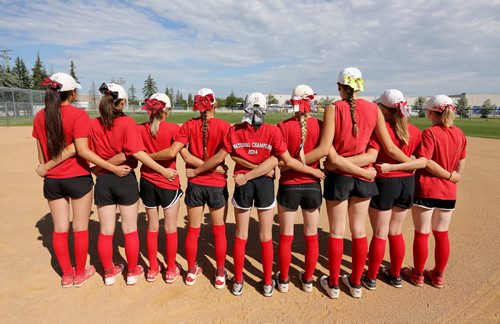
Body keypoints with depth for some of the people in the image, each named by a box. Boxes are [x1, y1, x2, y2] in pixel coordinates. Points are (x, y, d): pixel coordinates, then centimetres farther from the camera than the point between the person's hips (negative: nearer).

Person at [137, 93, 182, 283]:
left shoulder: (140, 129, -3)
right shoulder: (174, 128, -12)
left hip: (147, 182, 3)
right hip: (169, 183, -3)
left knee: (152, 226, 16)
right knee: (171, 227, 10)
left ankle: (152, 269, 28)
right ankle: (171, 270, 22)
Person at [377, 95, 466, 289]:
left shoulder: (430, 133, -15)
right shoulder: (460, 134, 4)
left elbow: (423, 162, -25)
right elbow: (460, 167, 8)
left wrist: (391, 167, -30)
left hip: (426, 191, -6)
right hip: (449, 192, 6)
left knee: (421, 234, 8)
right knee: (442, 234, 16)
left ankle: (418, 274, 22)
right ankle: (438, 275, 29)